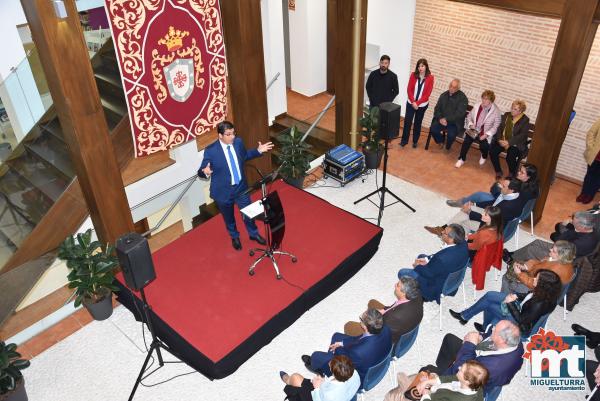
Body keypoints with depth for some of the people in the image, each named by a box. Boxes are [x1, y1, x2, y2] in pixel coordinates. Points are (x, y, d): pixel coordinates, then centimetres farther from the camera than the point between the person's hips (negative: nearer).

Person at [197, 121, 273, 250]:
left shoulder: (238, 142, -10)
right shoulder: (211, 150, -25)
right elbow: (201, 171, -18)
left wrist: (258, 151, -1)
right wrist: (205, 172, -42)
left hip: (241, 187, 3)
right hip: (223, 191, -3)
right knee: (229, 217, 21)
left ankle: (254, 234, 50)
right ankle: (234, 237, 51)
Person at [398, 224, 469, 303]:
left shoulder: (443, 258, -42)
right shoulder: (462, 243, -18)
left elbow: (429, 273, -23)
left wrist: (417, 266, -5)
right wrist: (427, 259, -6)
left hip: (438, 286, -8)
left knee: (402, 273, 4)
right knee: (421, 256, 24)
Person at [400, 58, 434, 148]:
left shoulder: (430, 78, -11)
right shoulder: (413, 75, -6)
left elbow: (427, 94, -11)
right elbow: (409, 89, -6)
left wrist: (417, 103, -17)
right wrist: (413, 102, -16)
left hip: (422, 105, -1)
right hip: (411, 103, 1)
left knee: (418, 123, 12)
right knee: (407, 121, -1)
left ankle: (415, 141, 26)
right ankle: (404, 140, 12)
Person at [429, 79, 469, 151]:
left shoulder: (463, 98, -8)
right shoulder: (443, 95, 8)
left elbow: (460, 113, -16)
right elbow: (437, 109, 8)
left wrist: (446, 119, -23)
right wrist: (440, 118, -12)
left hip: (455, 122, -4)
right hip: (442, 120, 4)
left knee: (451, 135, -31)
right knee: (433, 129, -24)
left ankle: (447, 147, 6)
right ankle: (440, 141, 10)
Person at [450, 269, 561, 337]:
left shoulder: (540, 304, -38)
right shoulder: (542, 291, -16)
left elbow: (521, 320, -28)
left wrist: (510, 303, -22)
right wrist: (516, 296, -8)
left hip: (521, 325, -8)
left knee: (489, 305, -4)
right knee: (489, 295, 3)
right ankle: (464, 316, 20)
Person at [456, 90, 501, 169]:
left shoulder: (496, 111, -11)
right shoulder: (477, 106, -1)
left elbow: (496, 126, -10)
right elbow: (469, 116, 11)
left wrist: (486, 134, -19)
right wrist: (470, 124, -9)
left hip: (485, 133, -2)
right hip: (474, 130, 2)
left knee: (484, 145, -22)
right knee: (467, 139, -24)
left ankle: (484, 156, 19)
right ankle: (461, 159, -3)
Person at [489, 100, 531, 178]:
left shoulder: (525, 120, -8)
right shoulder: (506, 115, 7)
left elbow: (522, 135, -15)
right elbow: (500, 128, 7)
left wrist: (509, 142, -23)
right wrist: (499, 139, -10)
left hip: (515, 144, -5)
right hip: (502, 141, 5)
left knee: (510, 157, -30)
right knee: (492, 151, -20)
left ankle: (512, 175, 0)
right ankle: (498, 172, 0)